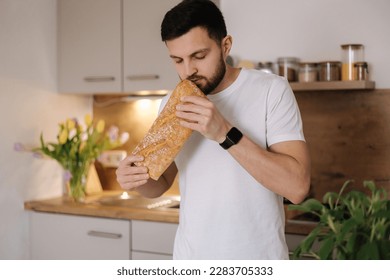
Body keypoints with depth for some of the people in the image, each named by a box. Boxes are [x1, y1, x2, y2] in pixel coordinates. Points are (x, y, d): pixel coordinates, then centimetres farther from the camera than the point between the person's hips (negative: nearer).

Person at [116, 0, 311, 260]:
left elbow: (297, 186, -22)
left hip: (257, 259, -4)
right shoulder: (171, 104, 0)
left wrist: (225, 134, -30)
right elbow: (162, 183, 9)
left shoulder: (271, 90, -13)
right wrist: (139, 179, -13)